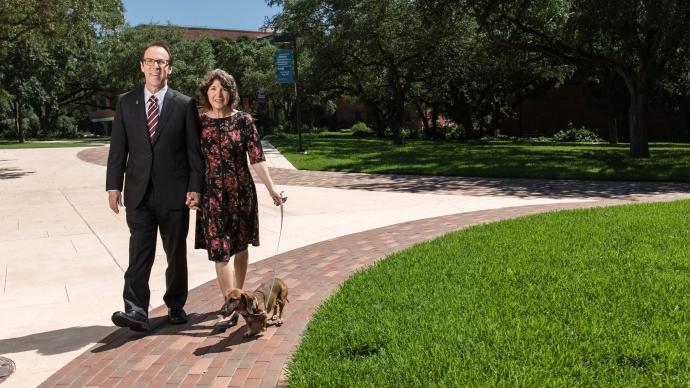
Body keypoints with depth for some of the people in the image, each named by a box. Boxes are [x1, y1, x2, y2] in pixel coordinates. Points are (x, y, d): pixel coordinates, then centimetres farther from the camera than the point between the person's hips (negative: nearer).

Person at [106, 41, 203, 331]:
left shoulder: (185, 105, 1)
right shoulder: (126, 102, 7)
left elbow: (194, 150, -1)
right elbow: (118, 148, 6)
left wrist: (195, 187, -7)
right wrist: (114, 186, 0)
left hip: (174, 193, -1)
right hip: (139, 193, 1)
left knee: (176, 253, 9)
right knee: (139, 252, -4)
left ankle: (176, 305, 23)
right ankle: (136, 311, -5)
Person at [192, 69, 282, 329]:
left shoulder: (243, 120, -3)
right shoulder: (199, 122, 1)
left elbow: (257, 158, -5)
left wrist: (271, 188, -11)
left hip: (241, 191, 0)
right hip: (212, 194, 0)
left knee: (240, 246, 11)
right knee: (219, 250, -5)